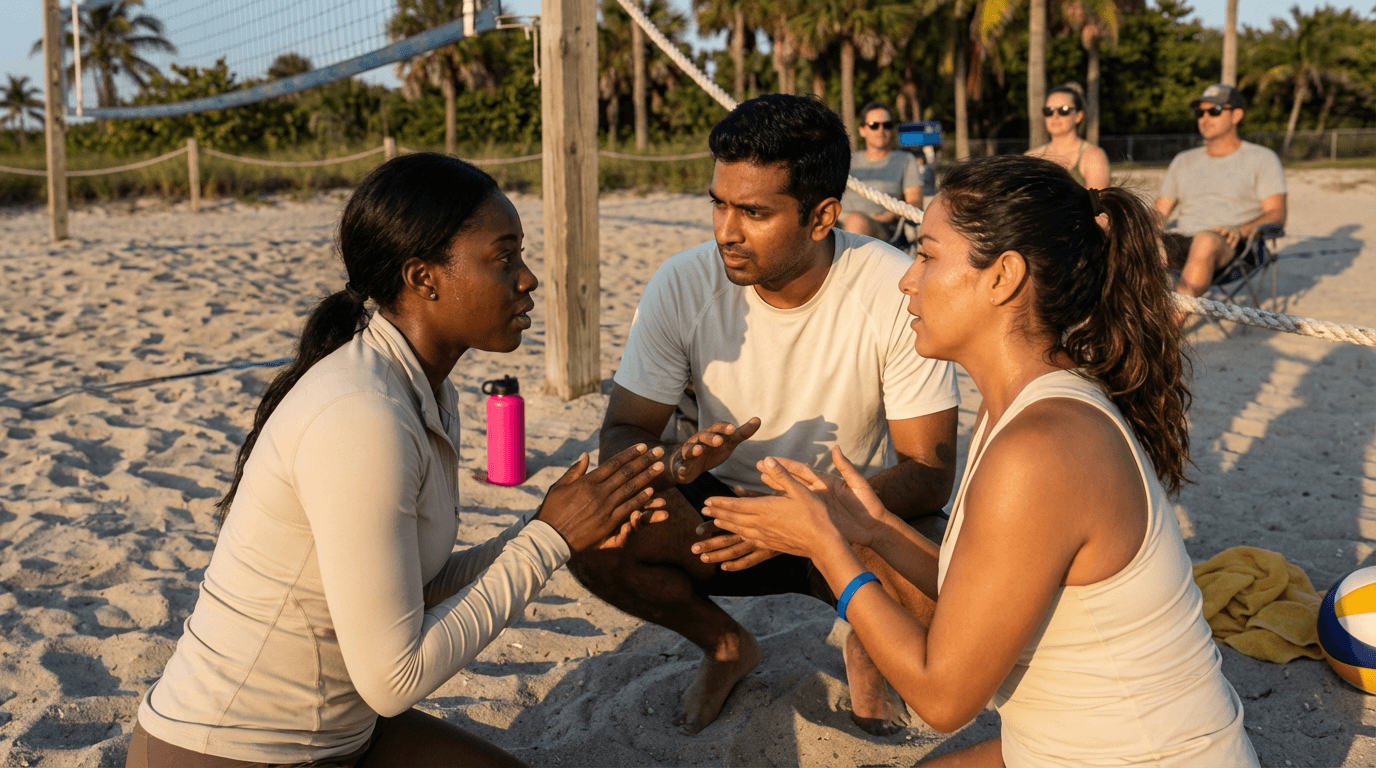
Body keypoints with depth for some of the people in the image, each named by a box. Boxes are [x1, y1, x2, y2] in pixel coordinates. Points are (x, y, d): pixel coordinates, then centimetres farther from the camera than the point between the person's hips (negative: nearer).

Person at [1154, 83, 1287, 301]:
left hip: (1228, 244, -4)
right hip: (1178, 238, 4)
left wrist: (1241, 230, -18)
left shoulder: (1262, 159, 15)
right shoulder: (1183, 161, 29)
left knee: (1206, 242, -41)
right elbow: (1161, 210, 22)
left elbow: (1277, 214, 3)